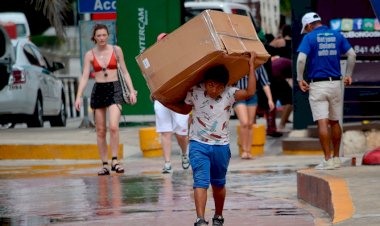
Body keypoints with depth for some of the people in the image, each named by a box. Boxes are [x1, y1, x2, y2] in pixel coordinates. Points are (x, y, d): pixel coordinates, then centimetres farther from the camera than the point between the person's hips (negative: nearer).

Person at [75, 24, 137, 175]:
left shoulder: (116, 50, 4)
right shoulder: (90, 55, 3)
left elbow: (125, 72, 9)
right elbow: (84, 77, 1)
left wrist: (132, 91, 3)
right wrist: (78, 96, -8)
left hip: (114, 89, -1)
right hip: (98, 90, 1)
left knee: (113, 126, -19)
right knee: (100, 130, 3)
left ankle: (115, 160, -10)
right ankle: (104, 164, 10)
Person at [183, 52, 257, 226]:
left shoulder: (229, 94, -8)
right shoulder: (195, 92, -7)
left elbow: (250, 93, -25)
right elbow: (185, 109, 12)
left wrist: (251, 66, -22)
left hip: (221, 146, 2)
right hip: (199, 144, -2)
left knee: (218, 184, 16)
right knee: (201, 182, -16)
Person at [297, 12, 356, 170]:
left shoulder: (309, 37, -4)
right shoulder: (337, 36, 8)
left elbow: (301, 59, -16)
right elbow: (352, 55, 5)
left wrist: (300, 79, -5)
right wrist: (348, 75, 15)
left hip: (318, 84, -4)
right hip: (336, 83, 4)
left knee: (322, 123, -6)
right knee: (334, 122, 15)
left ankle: (328, 160, -10)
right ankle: (336, 158, 20)